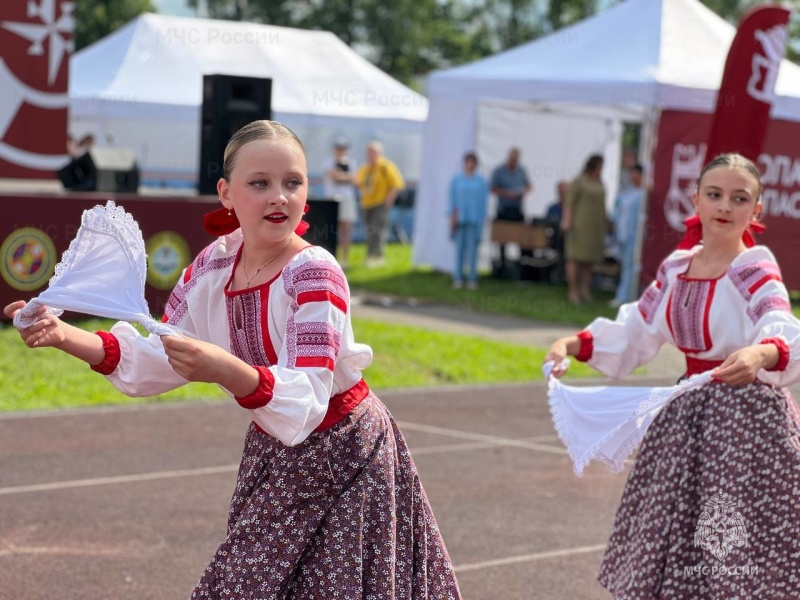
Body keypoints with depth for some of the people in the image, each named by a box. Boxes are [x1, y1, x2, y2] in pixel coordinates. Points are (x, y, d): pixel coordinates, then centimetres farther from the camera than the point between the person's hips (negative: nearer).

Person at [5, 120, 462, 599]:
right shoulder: (214, 265, -6)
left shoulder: (314, 274, -26)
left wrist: (227, 371, -51)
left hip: (339, 453, -6)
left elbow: (308, 399, -33)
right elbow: (158, 359, 1)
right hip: (272, 452, 6)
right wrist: (65, 336, -13)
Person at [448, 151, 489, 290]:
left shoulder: (481, 182, 4)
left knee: (472, 248, -2)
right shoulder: (456, 180, 6)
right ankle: (458, 278, 4)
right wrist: (452, 216, -3)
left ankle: (472, 278, 2)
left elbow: (484, 202, 5)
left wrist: (481, 220, 0)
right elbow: (452, 199, 7)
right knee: (459, 247, 0)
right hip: (460, 219, 1)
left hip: (474, 220, -1)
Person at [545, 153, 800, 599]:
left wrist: (764, 354, -53)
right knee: (671, 548, 14)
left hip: (746, 422, -6)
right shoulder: (676, 268, 6)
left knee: (736, 562, -9)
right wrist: (573, 345, 3)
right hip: (687, 416, 6)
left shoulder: (756, 273, -13)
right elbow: (635, 332, 16)